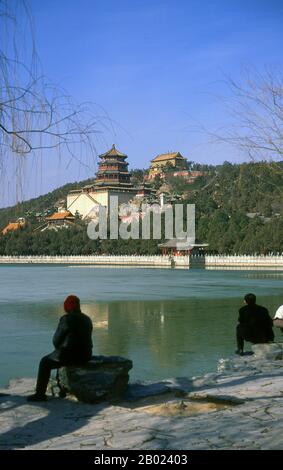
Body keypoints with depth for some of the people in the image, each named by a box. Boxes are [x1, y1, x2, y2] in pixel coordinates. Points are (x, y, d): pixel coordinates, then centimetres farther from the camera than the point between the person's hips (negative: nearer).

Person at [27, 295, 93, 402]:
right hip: (85, 355, 7)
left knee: (45, 363, 16)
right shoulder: (87, 319, 8)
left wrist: (58, 349, 13)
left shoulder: (66, 319, -14)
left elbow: (56, 339, -8)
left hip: (69, 354, -7)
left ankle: (40, 394, 20)